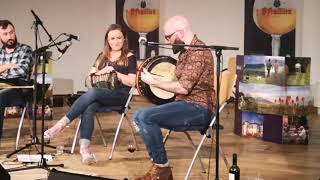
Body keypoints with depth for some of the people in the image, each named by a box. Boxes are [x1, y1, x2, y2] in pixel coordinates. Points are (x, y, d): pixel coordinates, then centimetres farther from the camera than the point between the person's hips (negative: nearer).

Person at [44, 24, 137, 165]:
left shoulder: (129, 57, 7)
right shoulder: (102, 56, 23)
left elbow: (132, 82, -4)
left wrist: (114, 72, -12)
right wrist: (100, 72, -2)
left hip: (120, 94, -4)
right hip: (100, 93, 4)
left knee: (92, 92, -35)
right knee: (89, 108, -33)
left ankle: (61, 124, -35)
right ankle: (84, 147, -46)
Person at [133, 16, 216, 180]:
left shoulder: (198, 51, -16)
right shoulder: (185, 51, 16)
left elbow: (183, 88, -22)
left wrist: (153, 82, -12)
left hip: (199, 110, -11)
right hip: (186, 105, 11)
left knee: (146, 117, -24)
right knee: (139, 116, 5)